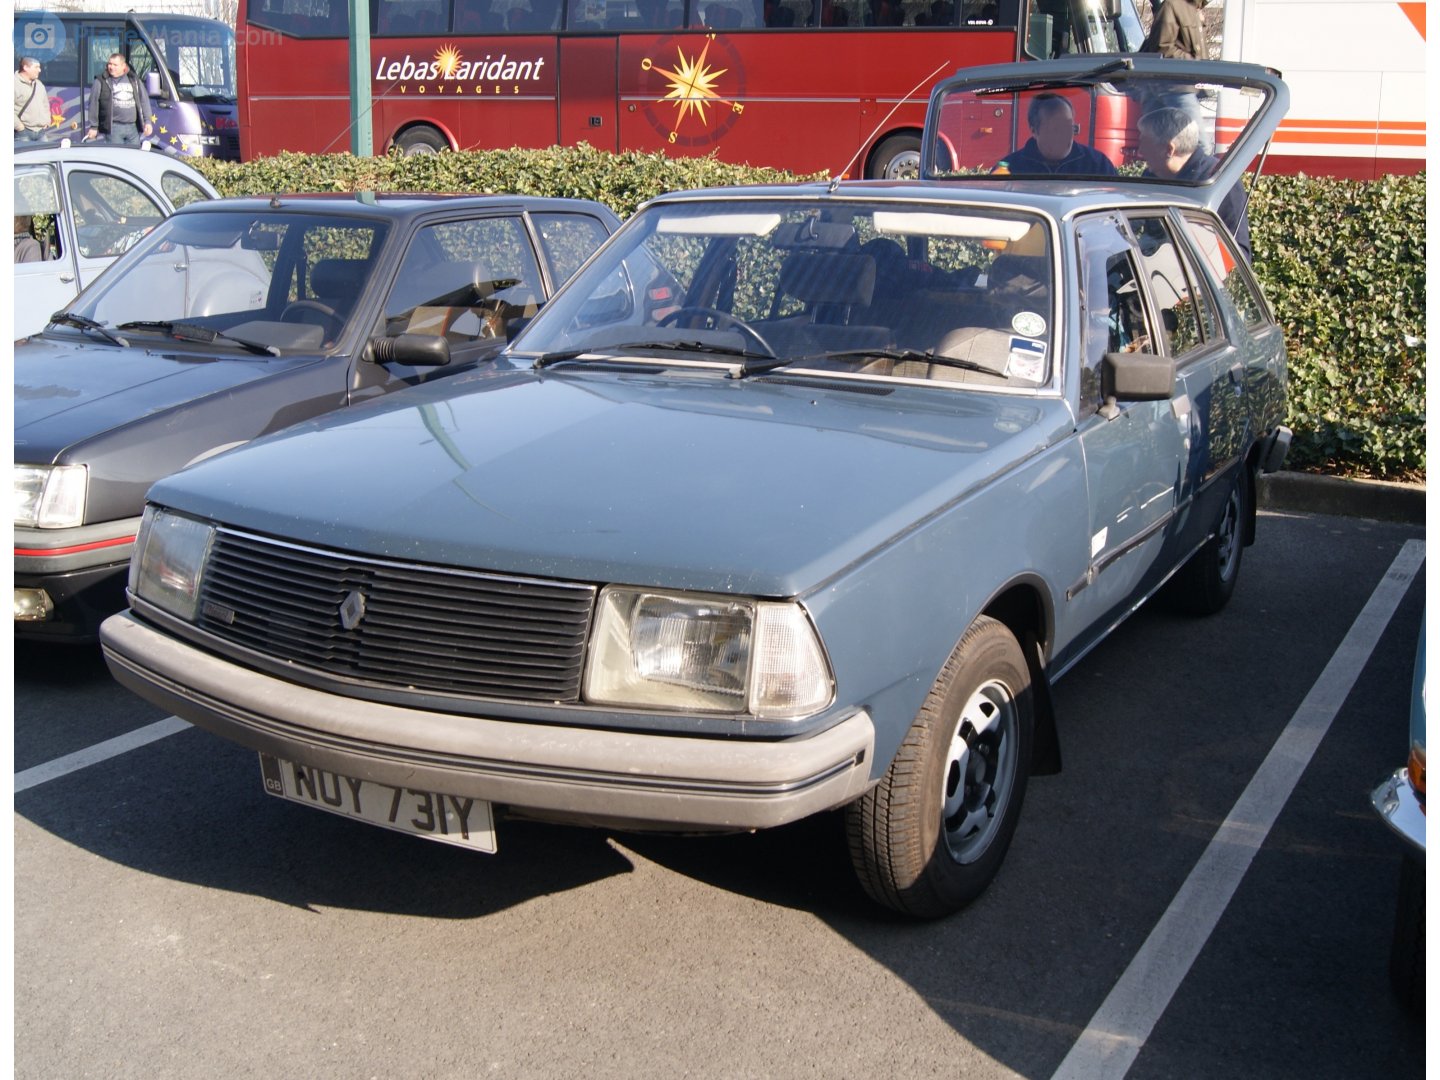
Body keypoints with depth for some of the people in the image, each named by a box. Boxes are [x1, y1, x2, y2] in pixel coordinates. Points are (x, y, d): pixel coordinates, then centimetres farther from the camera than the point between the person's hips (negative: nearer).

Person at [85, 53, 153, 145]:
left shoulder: (133, 80, 13)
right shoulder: (101, 82, 4)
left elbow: (144, 101, 14)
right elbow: (93, 105, 5)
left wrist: (147, 122, 7)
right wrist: (93, 126, 2)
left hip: (133, 127, 3)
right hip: (113, 127, -3)